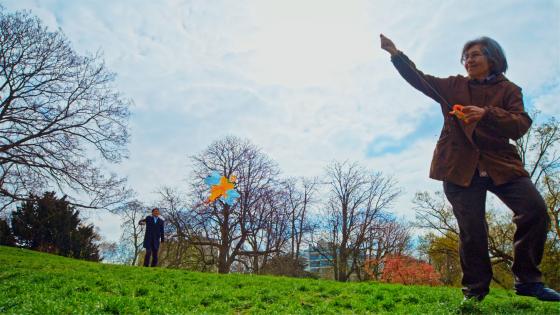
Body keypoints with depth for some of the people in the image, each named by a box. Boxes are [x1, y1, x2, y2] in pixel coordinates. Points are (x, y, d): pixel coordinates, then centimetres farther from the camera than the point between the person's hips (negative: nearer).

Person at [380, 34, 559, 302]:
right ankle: (474, 291, 11)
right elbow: (419, 79, 12)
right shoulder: (454, 86, 17)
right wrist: (396, 54, -1)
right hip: (460, 167, 0)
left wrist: (486, 114, -21)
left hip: (501, 164, 0)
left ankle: (527, 280, 3)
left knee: (535, 209, -16)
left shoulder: (508, 89, 11)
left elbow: (521, 125, -4)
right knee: (471, 230, -4)